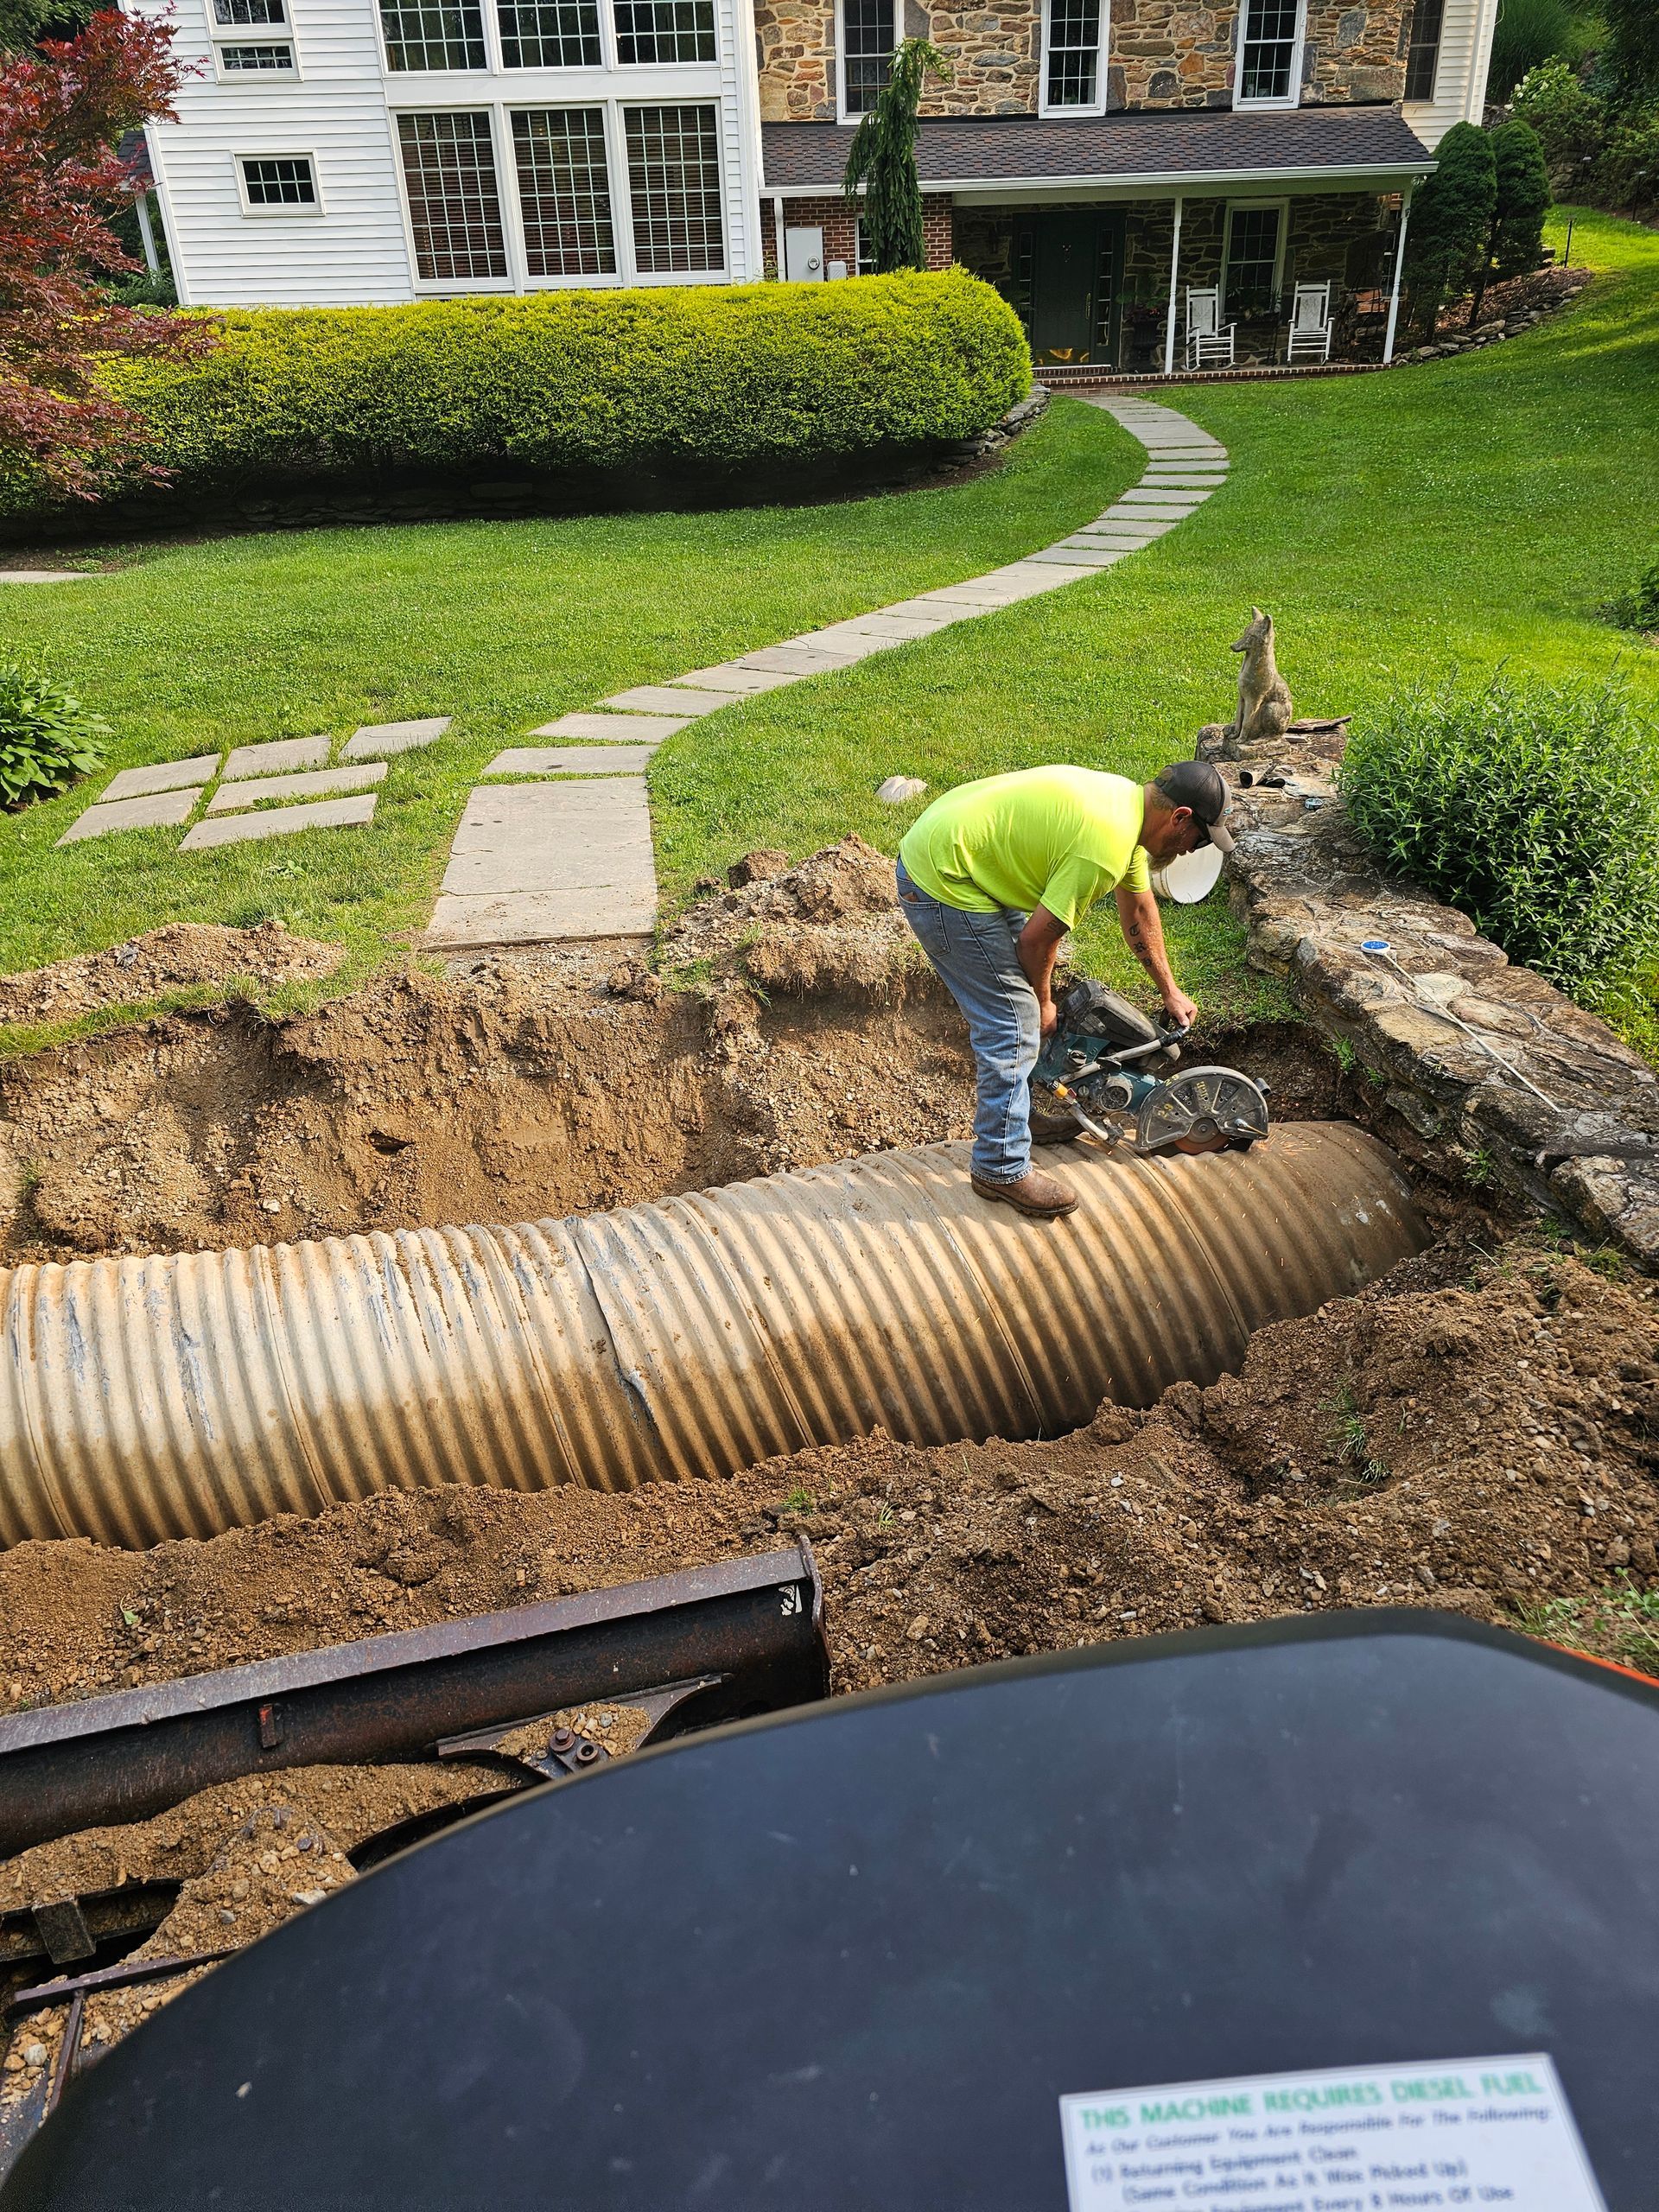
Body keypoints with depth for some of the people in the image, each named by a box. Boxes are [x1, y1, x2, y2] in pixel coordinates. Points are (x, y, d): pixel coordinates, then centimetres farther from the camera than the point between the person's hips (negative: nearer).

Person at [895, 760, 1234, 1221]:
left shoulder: (1129, 803, 8)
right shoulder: (1106, 847, -24)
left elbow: (1139, 912, 22)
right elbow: (1037, 938, -16)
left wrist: (1170, 991, 30)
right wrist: (1043, 1002, 3)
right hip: (942, 886, -10)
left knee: (1021, 1002, 21)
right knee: (1016, 1024, -5)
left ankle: (1016, 1115, 37)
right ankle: (1001, 1169, 7)